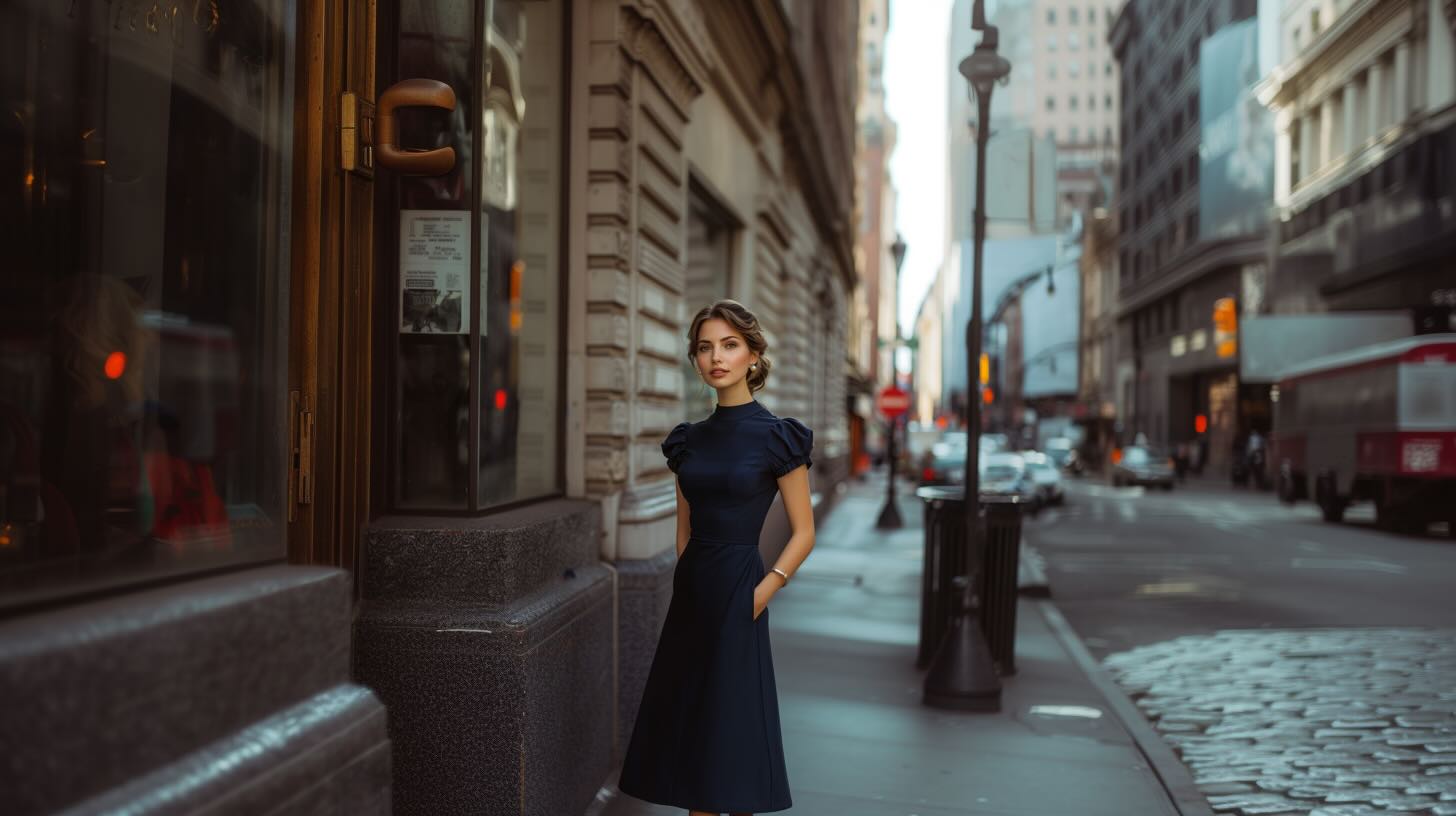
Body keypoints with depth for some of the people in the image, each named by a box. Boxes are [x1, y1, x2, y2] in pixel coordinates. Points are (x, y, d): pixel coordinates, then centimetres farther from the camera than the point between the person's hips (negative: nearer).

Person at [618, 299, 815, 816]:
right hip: (689, 594, 6)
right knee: (687, 719, 9)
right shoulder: (689, 440, 8)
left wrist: (760, 594, -10)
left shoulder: (775, 437, -7)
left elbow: (803, 532, -5)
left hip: (737, 589, -5)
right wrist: (689, 580, 11)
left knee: (732, 722, 1)